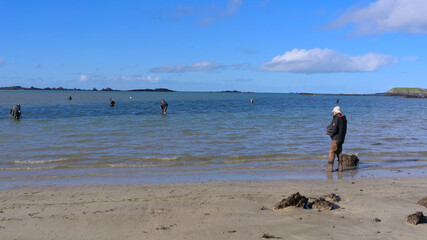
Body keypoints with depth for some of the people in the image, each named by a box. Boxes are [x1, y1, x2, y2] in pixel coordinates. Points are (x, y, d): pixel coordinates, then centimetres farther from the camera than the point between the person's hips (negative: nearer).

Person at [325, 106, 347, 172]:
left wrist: (331, 135, -4)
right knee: (339, 152, 11)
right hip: (342, 138, 8)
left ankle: (330, 167, -12)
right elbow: (345, 130, 16)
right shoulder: (344, 118, 11)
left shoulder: (336, 118, -15)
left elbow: (334, 129, -20)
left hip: (336, 138, -8)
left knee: (332, 152, -8)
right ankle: (340, 167, 11)